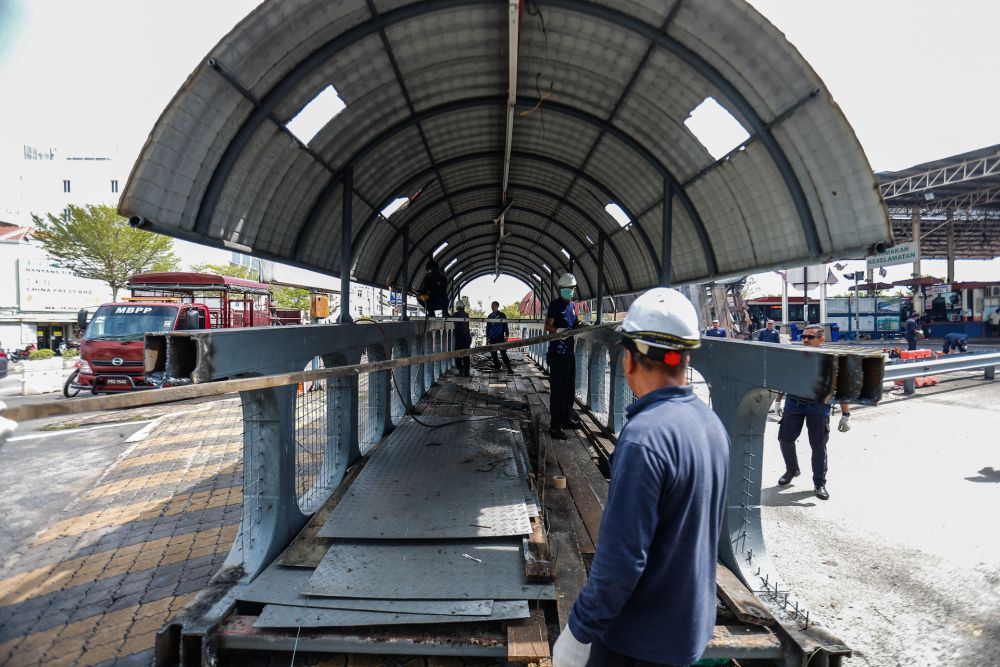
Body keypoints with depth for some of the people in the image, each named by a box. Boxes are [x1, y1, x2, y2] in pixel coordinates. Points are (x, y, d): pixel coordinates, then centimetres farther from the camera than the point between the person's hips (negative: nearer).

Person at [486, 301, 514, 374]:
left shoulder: (502, 315, 1)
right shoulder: (490, 316, 13)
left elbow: (505, 326, 1)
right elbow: (488, 328, 17)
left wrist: (506, 336, -5)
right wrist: (487, 338, 15)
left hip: (500, 337, -5)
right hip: (492, 338, 5)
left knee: (503, 354, -12)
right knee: (493, 354, 6)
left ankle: (509, 369, -12)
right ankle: (497, 366, 23)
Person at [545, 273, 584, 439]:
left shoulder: (573, 305, 15)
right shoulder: (555, 304, -7)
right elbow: (548, 326, -16)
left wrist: (579, 325, 4)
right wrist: (558, 330, -35)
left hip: (569, 351, 8)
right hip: (557, 352, -8)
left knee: (570, 388, 17)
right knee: (558, 389, -8)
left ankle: (567, 418, 32)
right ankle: (555, 426, -4)